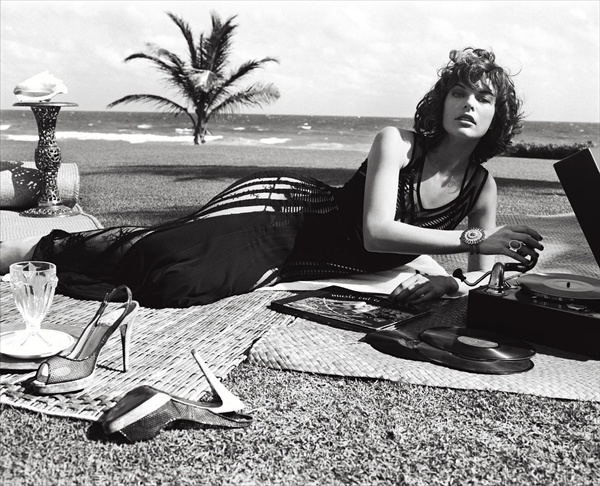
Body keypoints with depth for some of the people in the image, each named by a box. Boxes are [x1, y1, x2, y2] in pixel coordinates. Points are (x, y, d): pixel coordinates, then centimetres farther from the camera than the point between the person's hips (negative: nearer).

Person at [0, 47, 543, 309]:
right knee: (173, 259, -25)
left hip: (302, 260, 4)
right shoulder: (395, 142, -15)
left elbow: (483, 280, 1)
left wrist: (451, 283, -21)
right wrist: (474, 239, -29)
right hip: (285, 204, -4)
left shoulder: (481, 188, -1)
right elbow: (376, 231, -27)